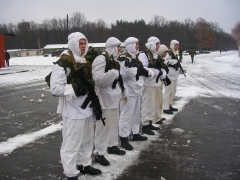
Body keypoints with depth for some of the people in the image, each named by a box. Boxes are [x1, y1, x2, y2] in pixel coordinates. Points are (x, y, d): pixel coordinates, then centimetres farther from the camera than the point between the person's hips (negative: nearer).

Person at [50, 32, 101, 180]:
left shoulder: (86, 61, 12)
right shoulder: (63, 63, -14)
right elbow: (55, 88, -20)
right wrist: (75, 89, -24)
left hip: (86, 107, 8)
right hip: (73, 110, -8)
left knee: (87, 139, 18)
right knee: (72, 142, -1)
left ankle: (84, 164, 35)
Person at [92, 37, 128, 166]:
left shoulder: (114, 60, 15)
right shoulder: (101, 59, -16)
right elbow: (97, 79, -27)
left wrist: (124, 93, 21)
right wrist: (113, 73, -25)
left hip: (114, 97, 10)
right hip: (105, 98, -10)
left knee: (114, 123, 19)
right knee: (104, 126, -4)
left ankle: (112, 145, 35)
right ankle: (99, 153, 7)